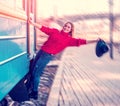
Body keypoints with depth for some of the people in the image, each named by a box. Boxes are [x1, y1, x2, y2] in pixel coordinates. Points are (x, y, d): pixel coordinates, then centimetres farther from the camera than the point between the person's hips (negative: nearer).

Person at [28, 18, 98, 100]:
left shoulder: (69, 39, -1)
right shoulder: (55, 31, 10)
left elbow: (80, 41, -7)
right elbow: (43, 28, 9)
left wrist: (95, 41, -15)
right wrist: (32, 23, 4)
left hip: (48, 55, -5)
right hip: (41, 51, 5)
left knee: (36, 73, -6)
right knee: (33, 70, 13)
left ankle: (34, 93, 8)